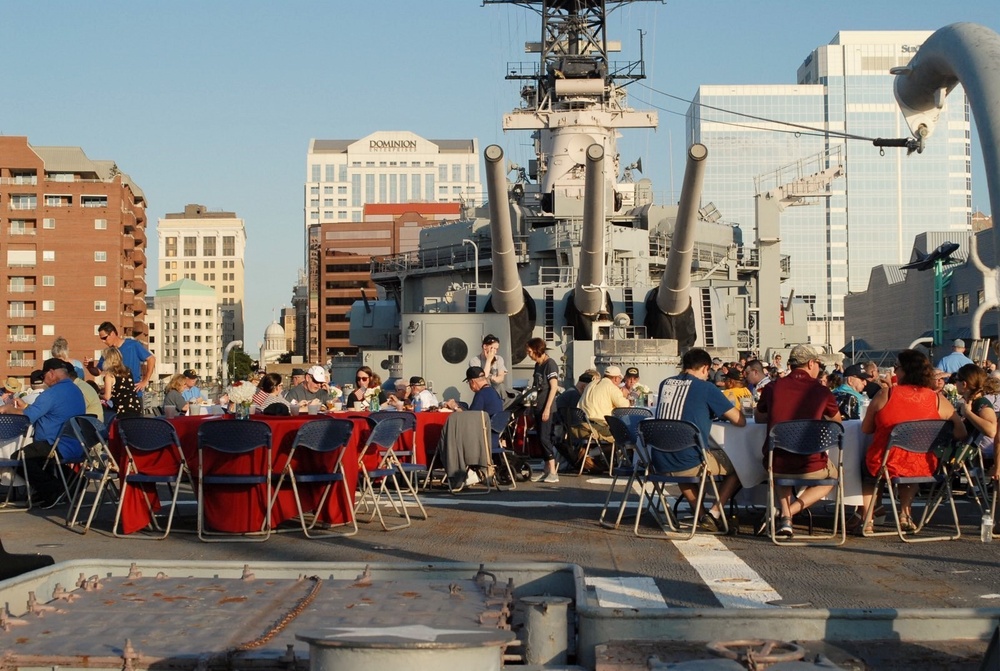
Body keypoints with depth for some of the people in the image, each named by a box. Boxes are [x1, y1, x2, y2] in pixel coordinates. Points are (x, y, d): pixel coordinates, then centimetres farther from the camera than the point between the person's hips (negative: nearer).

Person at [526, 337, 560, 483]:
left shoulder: (550, 364, -10)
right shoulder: (537, 365, 14)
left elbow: (554, 387, -15)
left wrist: (547, 408, -19)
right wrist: (531, 404, 14)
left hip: (546, 408, -8)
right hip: (538, 407, 8)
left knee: (544, 438, -12)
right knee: (541, 438, 9)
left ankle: (553, 472, -12)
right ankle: (547, 469, 14)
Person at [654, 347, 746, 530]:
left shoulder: (665, 384, 12)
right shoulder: (706, 388, -4)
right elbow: (740, 421, -1)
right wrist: (736, 410, 22)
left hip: (660, 465, 6)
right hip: (689, 464, -6)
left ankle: (700, 514, 31)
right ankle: (715, 513, 6)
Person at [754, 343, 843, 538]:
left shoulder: (772, 388, 0)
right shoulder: (821, 392, -2)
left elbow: (758, 418, 19)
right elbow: (836, 421, 18)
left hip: (776, 465, 2)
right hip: (810, 467, -2)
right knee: (831, 477, 31)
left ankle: (784, 513, 12)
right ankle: (789, 514, 7)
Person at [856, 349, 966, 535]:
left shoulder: (884, 395, -10)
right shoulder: (938, 400, -5)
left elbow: (866, 429, 1)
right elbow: (961, 433, -3)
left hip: (886, 465, -2)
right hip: (924, 469, 2)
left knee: (866, 466, 34)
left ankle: (866, 518, 26)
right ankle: (905, 515, 36)